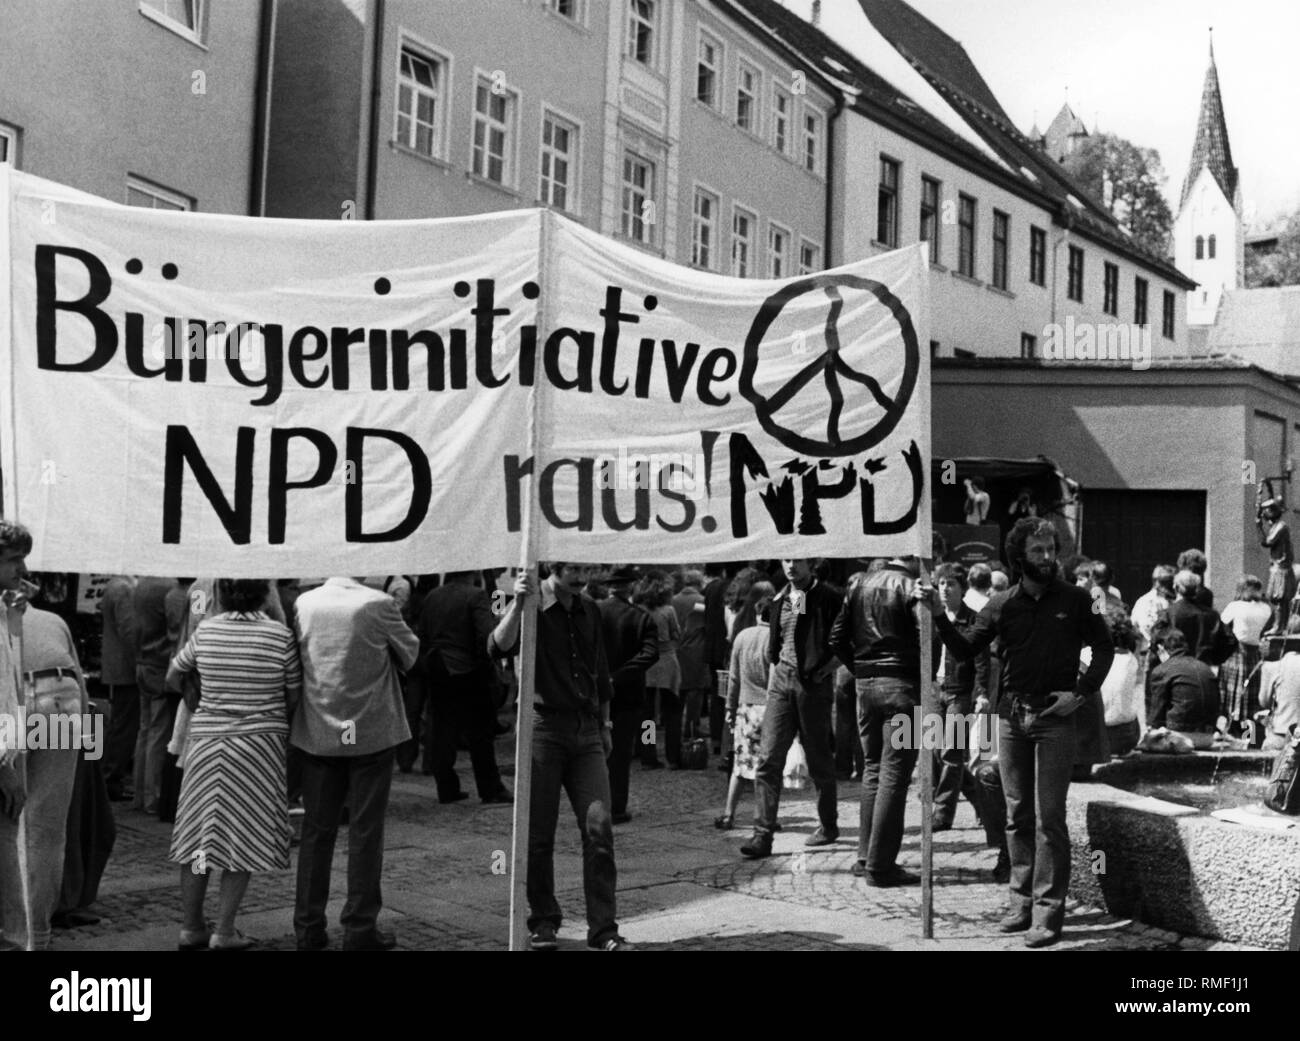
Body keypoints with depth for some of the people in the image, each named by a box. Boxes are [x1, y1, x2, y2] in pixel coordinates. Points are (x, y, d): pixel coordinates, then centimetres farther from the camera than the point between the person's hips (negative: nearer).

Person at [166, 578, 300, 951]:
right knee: (243, 836, 5)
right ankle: (224, 930, 5)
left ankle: (191, 927, 18)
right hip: (259, 742, -3)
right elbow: (294, 696, -2)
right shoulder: (280, 635, -10)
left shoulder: (205, 631, -1)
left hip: (206, 738, 3)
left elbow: (172, 677, 12)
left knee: (198, 832, 12)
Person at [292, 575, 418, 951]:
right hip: (371, 734, -3)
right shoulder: (379, 604, -14)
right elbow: (409, 655, 0)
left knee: (316, 831, 11)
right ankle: (360, 928, 9)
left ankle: (308, 927, 16)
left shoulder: (303, 604, -3)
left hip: (318, 733, 3)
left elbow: (298, 661, 10)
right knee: (365, 832, 5)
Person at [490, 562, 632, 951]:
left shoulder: (590, 611, 12)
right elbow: (499, 646, -23)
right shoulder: (531, 608, -3)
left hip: (586, 731, 4)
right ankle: (543, 922, 18)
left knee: (599, 826, -5)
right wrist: (518, 604, -35)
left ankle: (603, 930, -1)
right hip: (542, 728, -4)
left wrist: (604, 725, 24)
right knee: (539, 832, 2)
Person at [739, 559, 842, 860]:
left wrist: (828, 666, -12)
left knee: (819, 761, 7)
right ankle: (763, 834, -8)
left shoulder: (828, 598, -6)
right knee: (769, 759, -6)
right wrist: (777, 671, 13)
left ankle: (829, 825, 26)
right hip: (782, 680, 5)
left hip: (813, 684, -4)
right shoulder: (780, 600, 12)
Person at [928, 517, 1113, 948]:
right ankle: (1022, 903, 19)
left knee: (1049, 818, -5)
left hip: (1054, 718, -3)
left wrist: (1081, 692, -6)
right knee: (1018, 816, 10)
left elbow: (1104, 648, 6)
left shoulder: (1074, 600, -1)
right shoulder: (1002, 605, 4)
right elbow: (966, 650, 4)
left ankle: (1047, 913, -2)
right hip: (1011, 716, 3)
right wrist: (940, 617, -10)